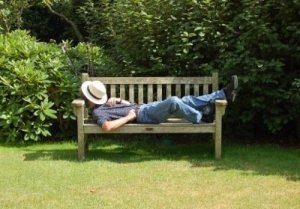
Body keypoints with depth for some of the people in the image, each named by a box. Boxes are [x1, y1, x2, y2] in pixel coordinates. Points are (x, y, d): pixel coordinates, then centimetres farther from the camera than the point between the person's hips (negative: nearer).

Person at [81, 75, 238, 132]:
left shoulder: (104, 104, 20)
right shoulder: (98, 112, -9)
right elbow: (107, 126, -31)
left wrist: (117, 100, 5)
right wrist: (128, 117, -21)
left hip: (144, 107, 9)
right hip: (143, 115, -9)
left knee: (186, 100, 1)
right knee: (173, 101, -31)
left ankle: (224, 94, 1)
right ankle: (201, 118, -10)